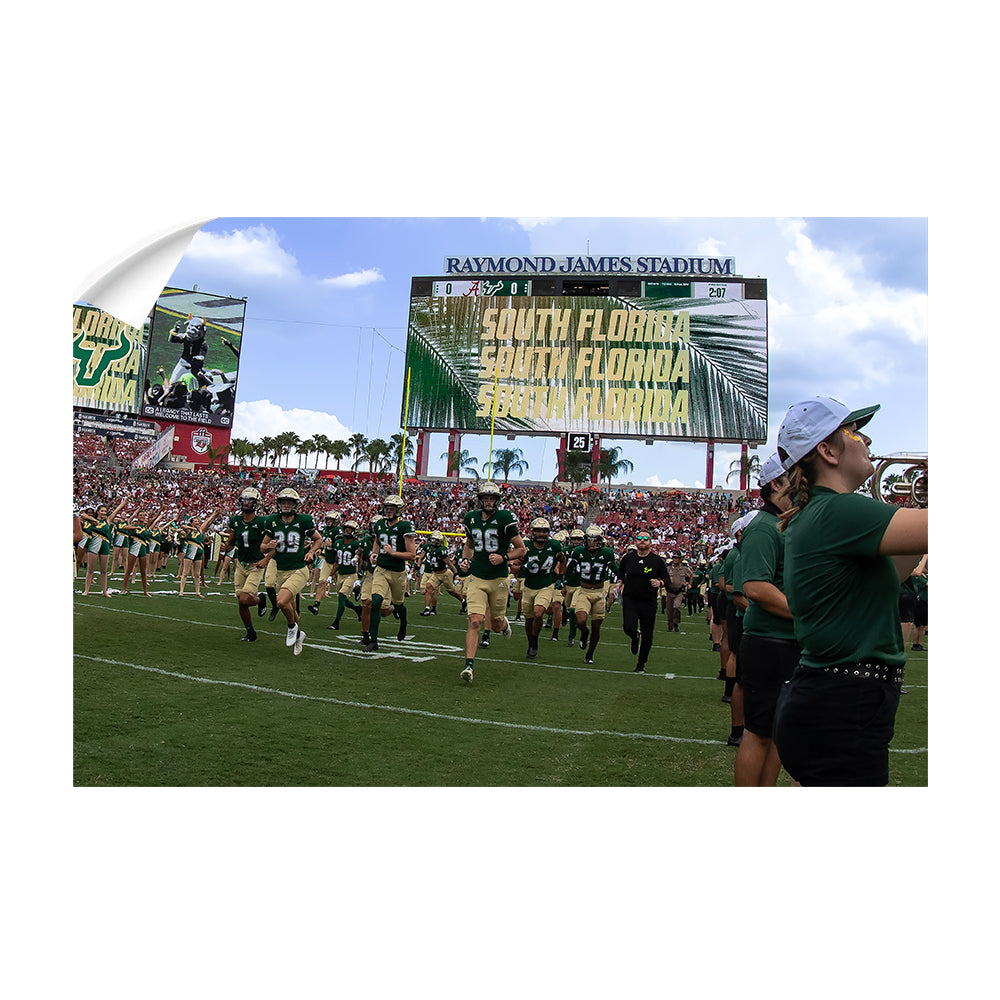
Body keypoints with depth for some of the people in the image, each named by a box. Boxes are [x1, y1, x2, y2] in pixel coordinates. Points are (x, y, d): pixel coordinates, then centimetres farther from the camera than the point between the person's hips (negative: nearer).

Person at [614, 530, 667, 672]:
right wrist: (619, 582, 6)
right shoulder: (628, 557, 1)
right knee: (629, 627, -20)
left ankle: (641, 664, 27)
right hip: (630, 599, 0)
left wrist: (659, 583, -17)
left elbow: (667, 579, 4)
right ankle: (635, 637, 20)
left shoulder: (657, 560, -4)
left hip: (648, 602, 0)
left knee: (647, 636, 5)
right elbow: (621, 570, 22)